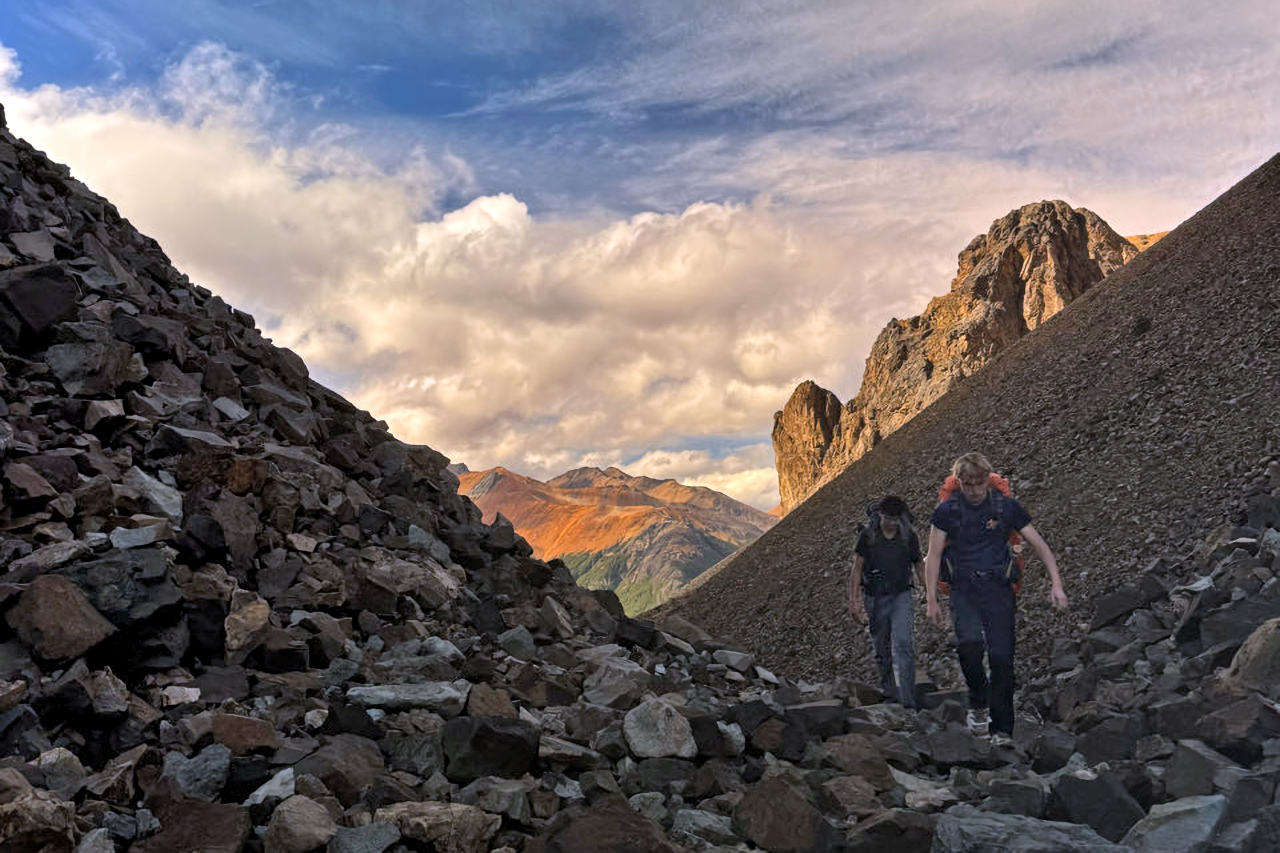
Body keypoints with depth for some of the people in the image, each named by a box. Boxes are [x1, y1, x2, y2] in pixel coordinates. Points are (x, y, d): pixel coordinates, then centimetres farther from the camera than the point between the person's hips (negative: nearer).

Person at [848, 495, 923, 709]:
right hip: (875, 598, 1)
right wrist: (853, 600, -6)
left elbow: (919, 566, 13)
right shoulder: (867, 536, -4)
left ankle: (908, 699, -16)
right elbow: (857, 569, -1)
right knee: (882, 650, 9)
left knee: (902, 644, -16)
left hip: (901, 596, -1)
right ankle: (890, 693, 25)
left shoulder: (909, 537, 0)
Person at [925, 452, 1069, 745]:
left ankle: (1001, 730, 8)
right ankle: (978, 702, 3)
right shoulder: (948, 510, 0)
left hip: (998, 588, 1)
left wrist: (1056, 583, -4)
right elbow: (934, 555, 3)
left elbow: (1039, 544, 6)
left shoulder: (1006, 506, 2)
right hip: (964, 590, -1)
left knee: (1002, 657, -6)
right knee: (969, 643, -25)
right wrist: (931, 599, -3)